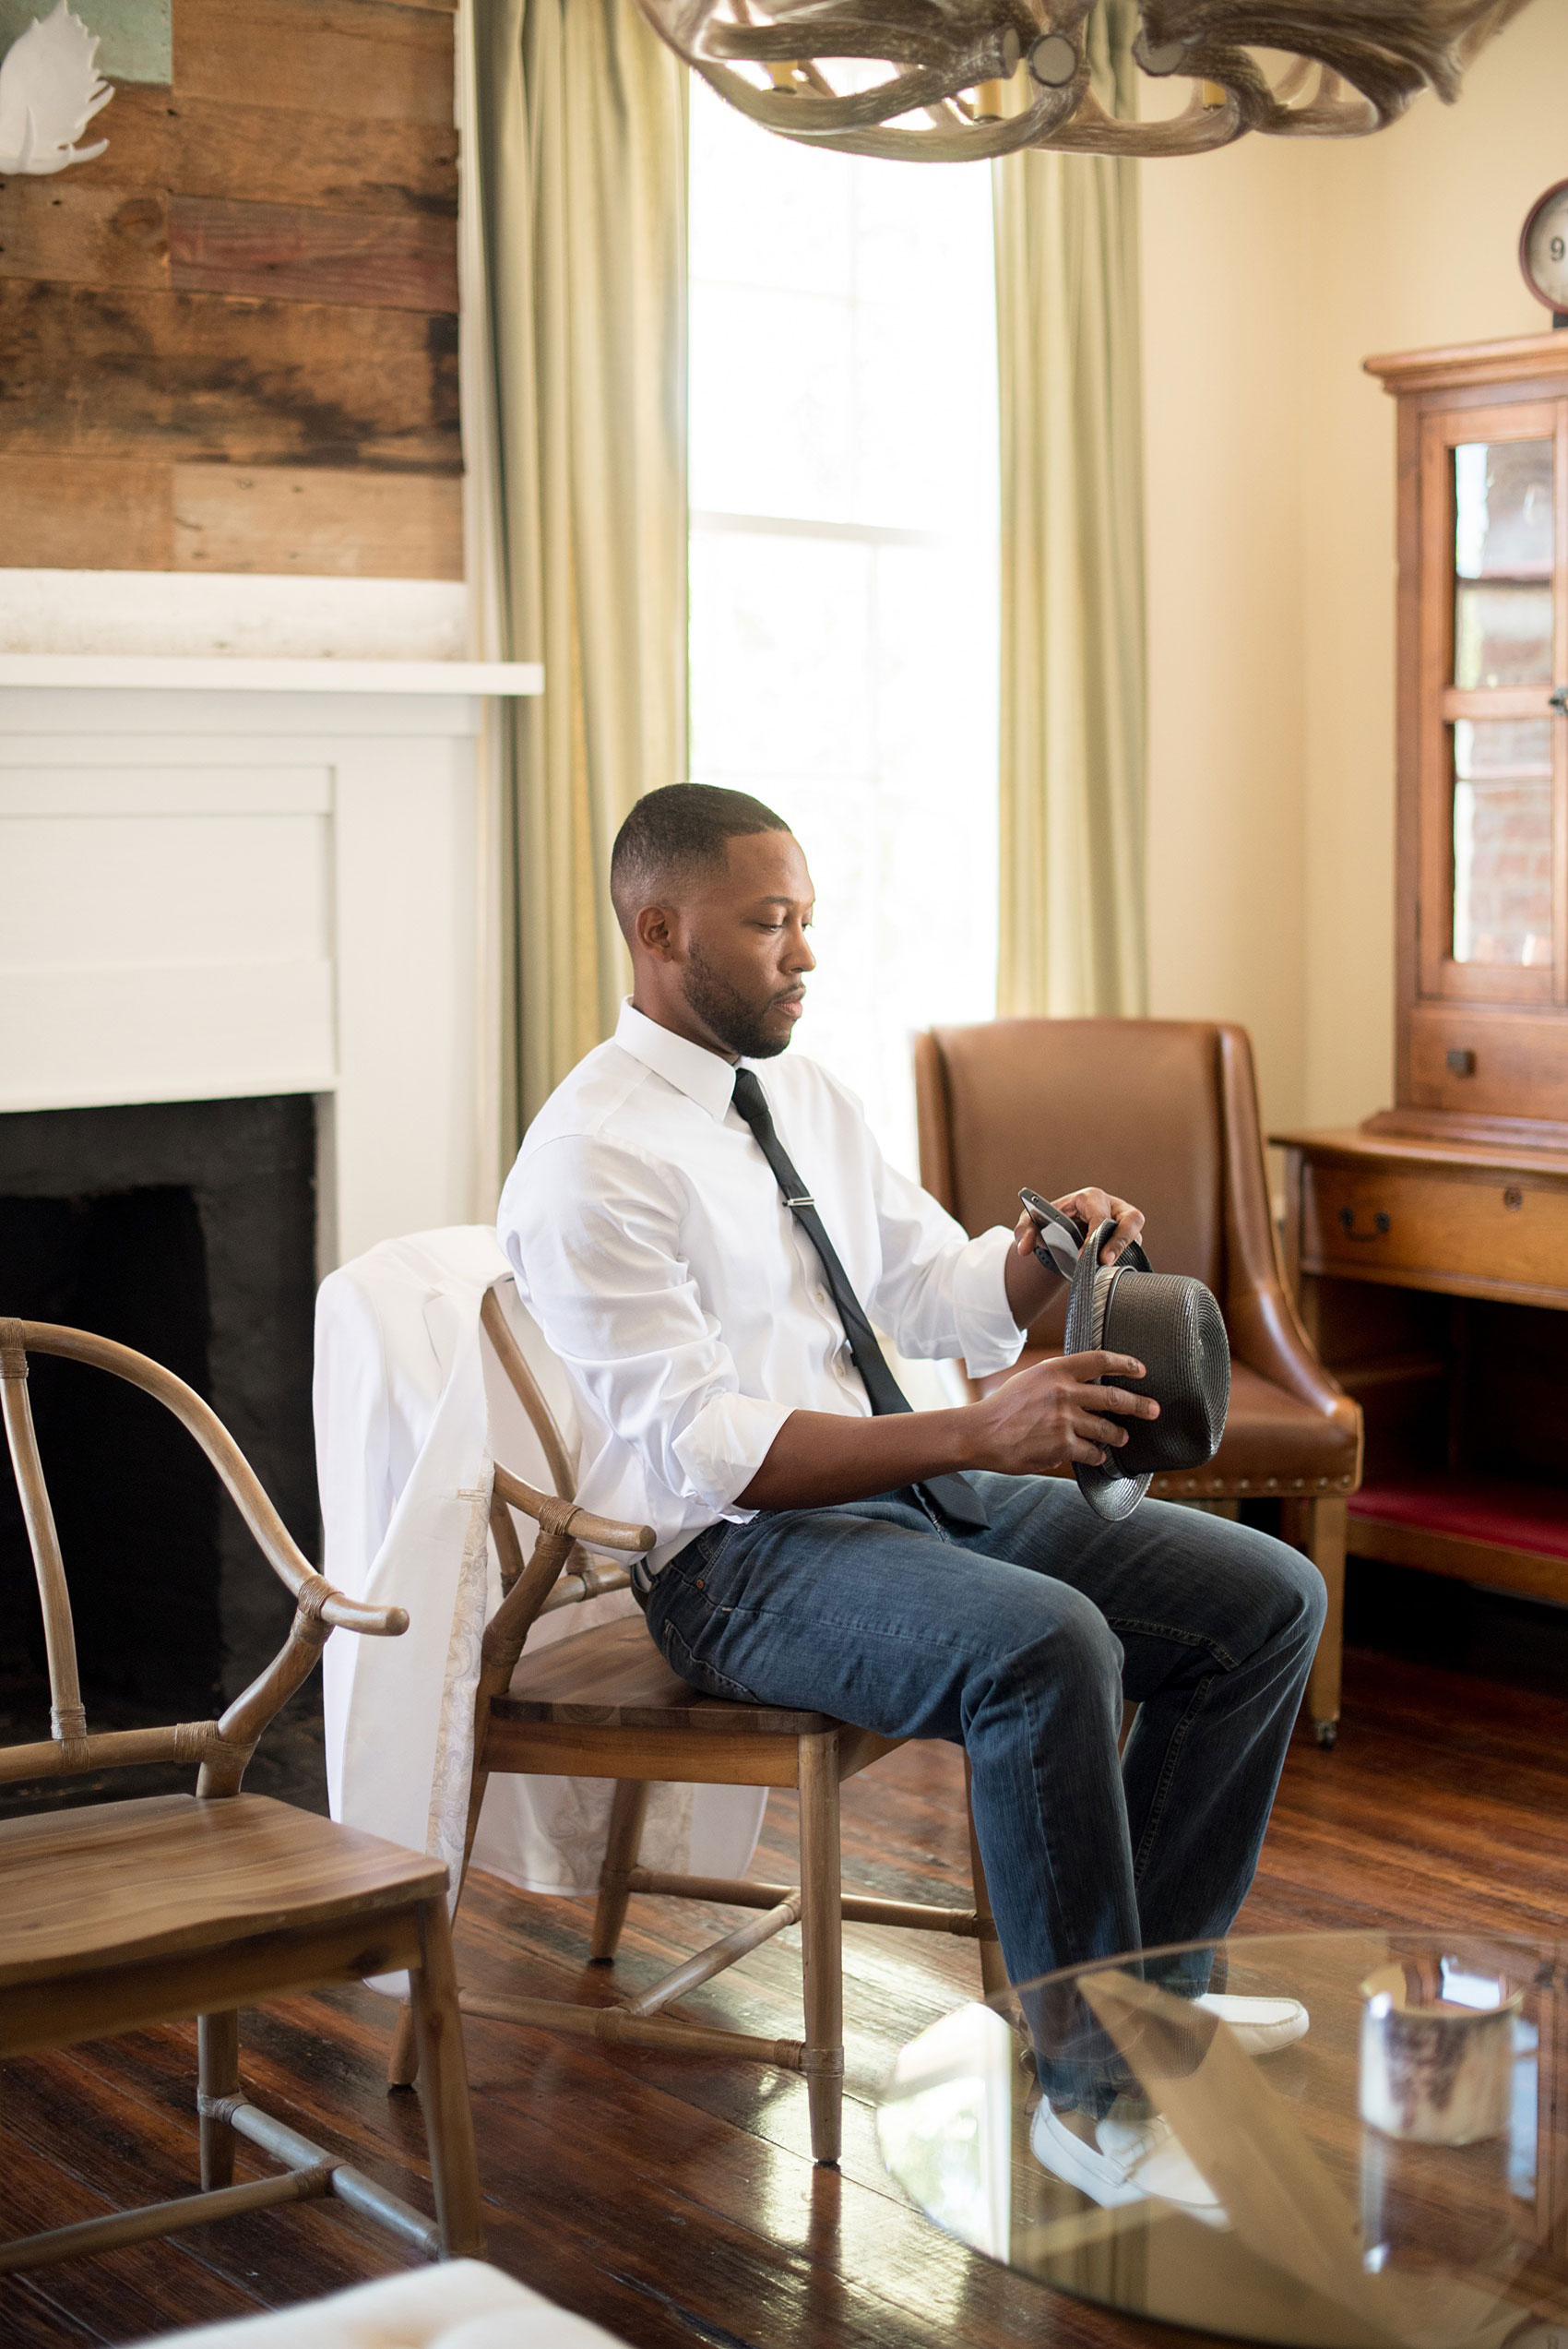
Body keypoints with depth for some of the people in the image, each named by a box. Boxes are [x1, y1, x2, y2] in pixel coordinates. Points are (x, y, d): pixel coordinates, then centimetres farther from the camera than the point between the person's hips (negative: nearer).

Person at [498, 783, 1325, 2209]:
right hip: (738, 1557, -8)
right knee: (1044, 1648, -35)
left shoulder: (808, 1097, 14)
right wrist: (976, 1435, -31)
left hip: (925, 1493, 9)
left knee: (1267, 1598, -3)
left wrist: (1052, 1251, -7)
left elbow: (946, 1297, 17)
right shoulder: (590, 1160, -13)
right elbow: (707, 1447, -21)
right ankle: (1091, 2089, -19)